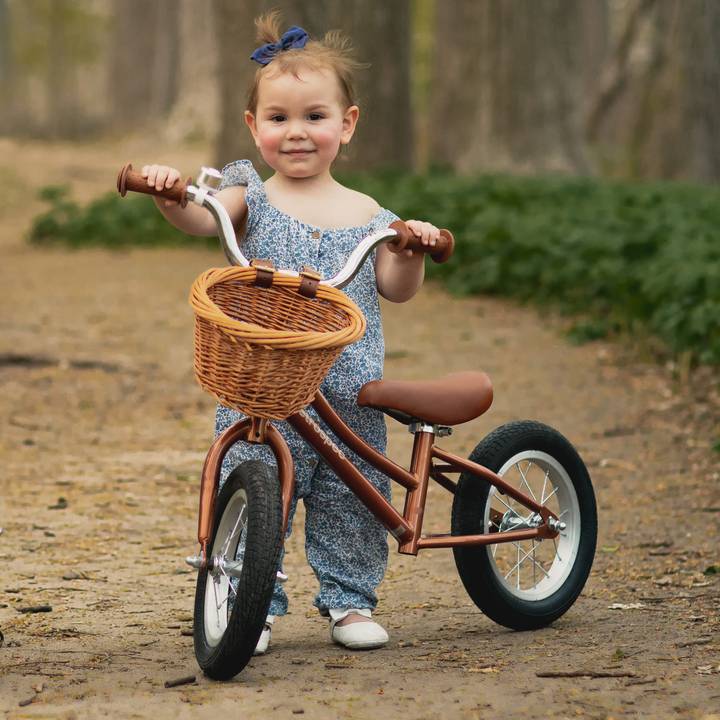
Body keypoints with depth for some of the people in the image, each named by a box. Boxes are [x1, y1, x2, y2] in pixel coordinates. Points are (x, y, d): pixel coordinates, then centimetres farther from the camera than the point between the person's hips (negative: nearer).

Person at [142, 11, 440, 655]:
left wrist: (412, 252, -9)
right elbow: (200, 217, -19)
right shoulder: (252, 197, 1)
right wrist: (169, 194, -39)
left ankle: (350, 600, 23)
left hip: (350, 394, 2)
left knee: (350, 501, 8)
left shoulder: (365, 213, 9)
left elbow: (395, 289, 11)